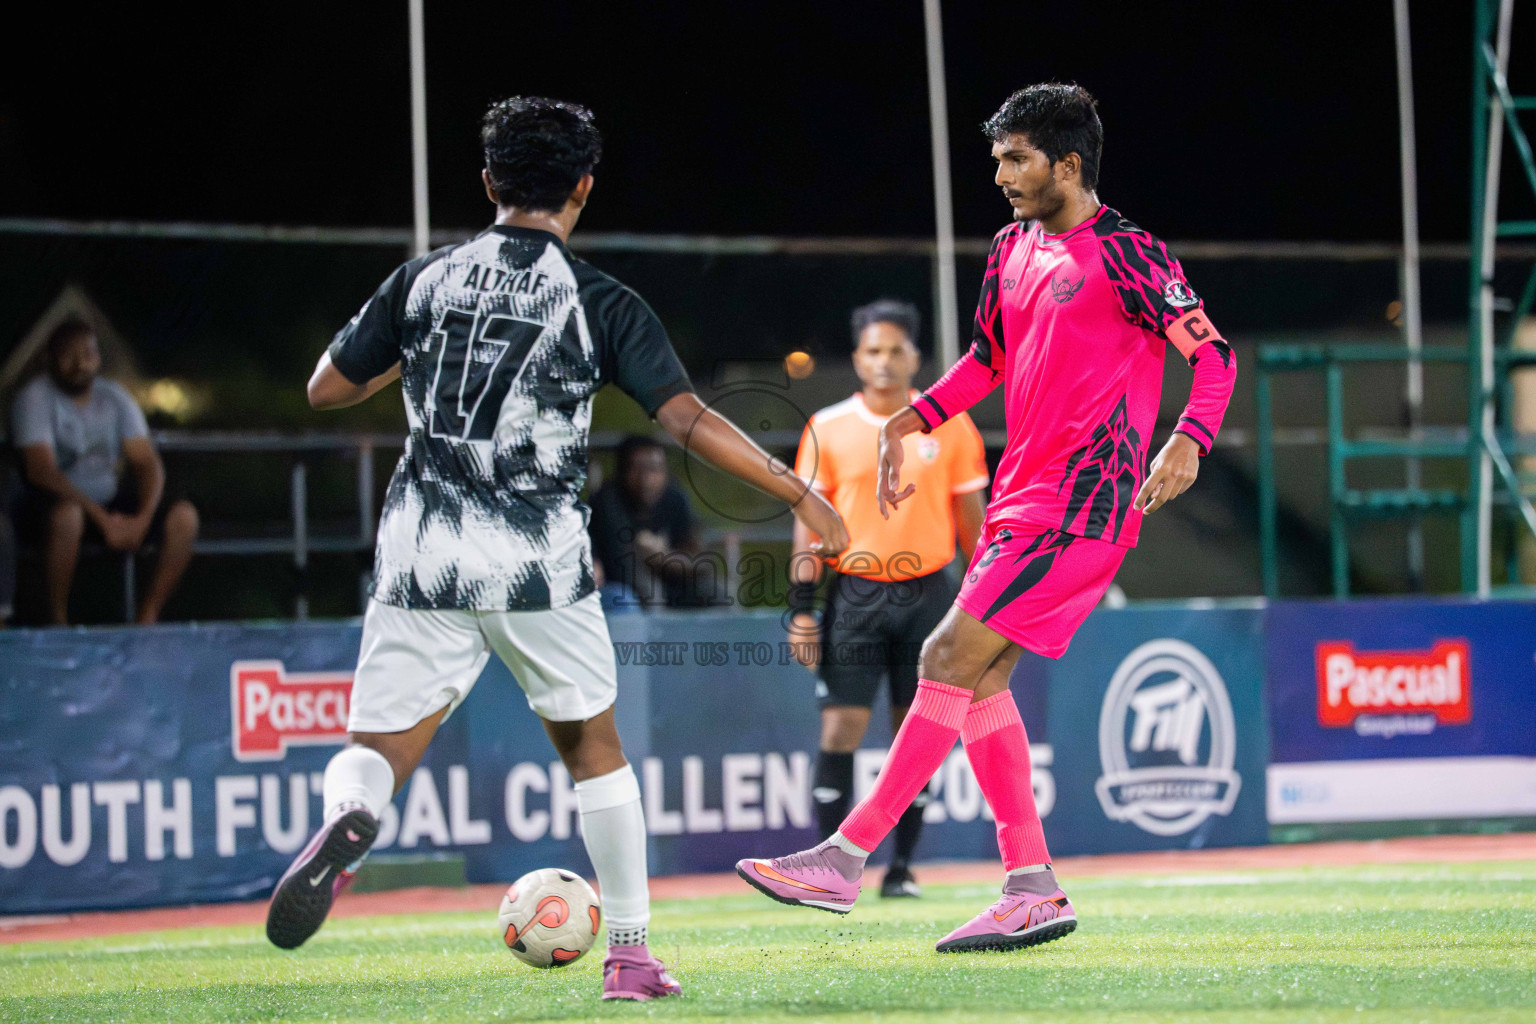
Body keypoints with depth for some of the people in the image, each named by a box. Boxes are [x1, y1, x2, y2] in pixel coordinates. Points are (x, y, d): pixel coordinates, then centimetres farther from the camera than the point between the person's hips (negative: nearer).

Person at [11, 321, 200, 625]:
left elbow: (148, 463, 1)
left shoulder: (114, 397, 6)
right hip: (58, 501, -5)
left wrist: (142, 518, -19)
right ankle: (58, 624, -26)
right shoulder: (36, 398, -10)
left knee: (183, 516, -18)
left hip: (110, 504, 5)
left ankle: (148, 618, -15)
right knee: (68, 513, -41)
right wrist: (102, 519, -28)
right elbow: (40, 471, -22)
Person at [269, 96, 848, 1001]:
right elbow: (688, 419, -9)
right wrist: (801, 494, -5)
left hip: (423, 558, 1)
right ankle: (631, 953, 19)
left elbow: (326, 389, 14)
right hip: (541, 567, -1)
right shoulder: (603, 305, 0)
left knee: (378, 751, 5)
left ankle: (348, 820, -32)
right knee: (594, 749, 18)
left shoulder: (425, 280, 7)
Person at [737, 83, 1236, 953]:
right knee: (979, 679, 5)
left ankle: (848, 858, -11)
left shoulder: (1125, 254, -10)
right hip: (1023, 497, 9)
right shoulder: (1014, 250, 14)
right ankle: (1033, 889, 9)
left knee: (951, 660, -13)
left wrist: (1188, 443, -26)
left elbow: (1215, 357, -10)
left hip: (1077, 505, -9)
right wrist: (910, 421, 15)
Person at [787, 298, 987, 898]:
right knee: (840, 727, -8)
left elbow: (971, 517, 9)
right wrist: (800, 608, -3)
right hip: (856, 595, -1)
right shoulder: (828, 429, 2)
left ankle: (901, 868, 11)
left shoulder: (950, 425, 4)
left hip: (928, 595, 1)